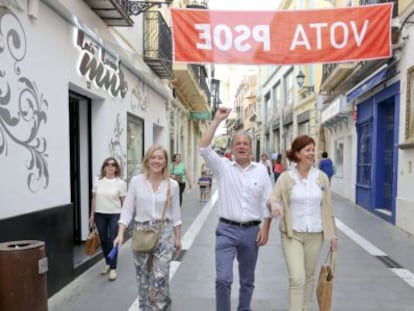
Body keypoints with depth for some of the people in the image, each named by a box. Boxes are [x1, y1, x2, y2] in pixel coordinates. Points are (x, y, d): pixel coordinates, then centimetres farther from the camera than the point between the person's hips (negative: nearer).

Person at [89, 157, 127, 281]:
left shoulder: (120, 183, -7)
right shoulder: (98, 181, 1)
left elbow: (124, 201, -4)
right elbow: (94, 198, 7)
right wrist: (92, 214, 7)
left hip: (115, 215, -3)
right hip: (100, 215, 3)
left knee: (112, 240, -2)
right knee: (103, 240, 12)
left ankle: (113, 268, 9)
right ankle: (108, 263, 31)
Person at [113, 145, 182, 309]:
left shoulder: (172, 185, -2)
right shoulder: (136, 181, -4)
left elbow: (175, 213, 6)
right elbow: (127, 209, -3)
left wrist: (178, 237, 9)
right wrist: (120, 234, -12)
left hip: (164, 233, -1)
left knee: (160, 278, -6)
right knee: (143, 278, 13)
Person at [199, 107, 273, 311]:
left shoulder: (261, 170, 2)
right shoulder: (223, 167, -2)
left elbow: (267, 203, 3)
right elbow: (204, 147, -15)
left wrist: (265, 229, -3)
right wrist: (217, 120, -15)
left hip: (252, 231, 2)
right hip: (227, 230, -2)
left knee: (247, 280, 16)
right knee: (223, 279, -7)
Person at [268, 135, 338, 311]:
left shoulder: (321, 178, 1)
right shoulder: (285, 177, -7)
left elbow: (327, 207, 5)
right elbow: (273, 197, -10)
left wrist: (332, 234, 6)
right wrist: (274, 204, -35)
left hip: (315, 234, 3)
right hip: (292, 234, -3)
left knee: (309, 277, 16)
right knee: (297, 278, -8)